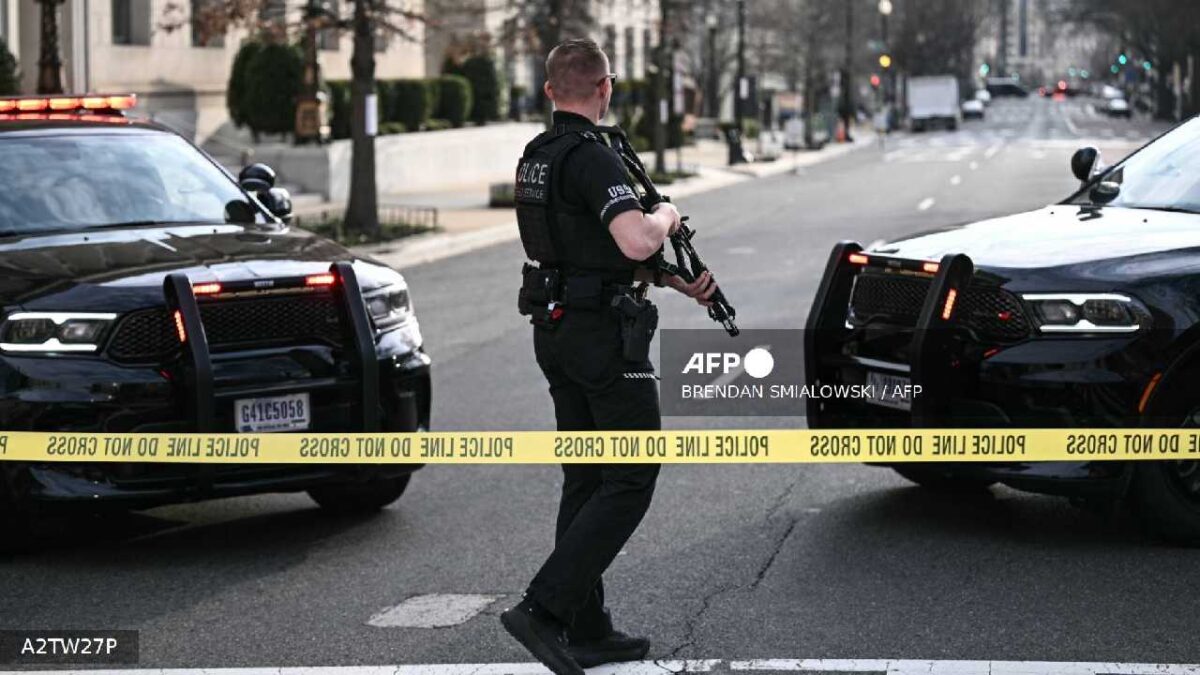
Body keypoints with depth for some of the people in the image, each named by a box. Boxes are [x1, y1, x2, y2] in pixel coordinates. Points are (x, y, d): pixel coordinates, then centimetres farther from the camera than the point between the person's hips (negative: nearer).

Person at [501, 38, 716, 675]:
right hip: (605, 335, -9)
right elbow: (636, 242, -31)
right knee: (630, 482, -4)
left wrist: (677, 280, 15)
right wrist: (664, 215, -9)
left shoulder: (535, 156, 12)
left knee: (586, 480, 13)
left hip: (554, 331, 9)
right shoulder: (593, 157, -18)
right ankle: (544, 608, -13)